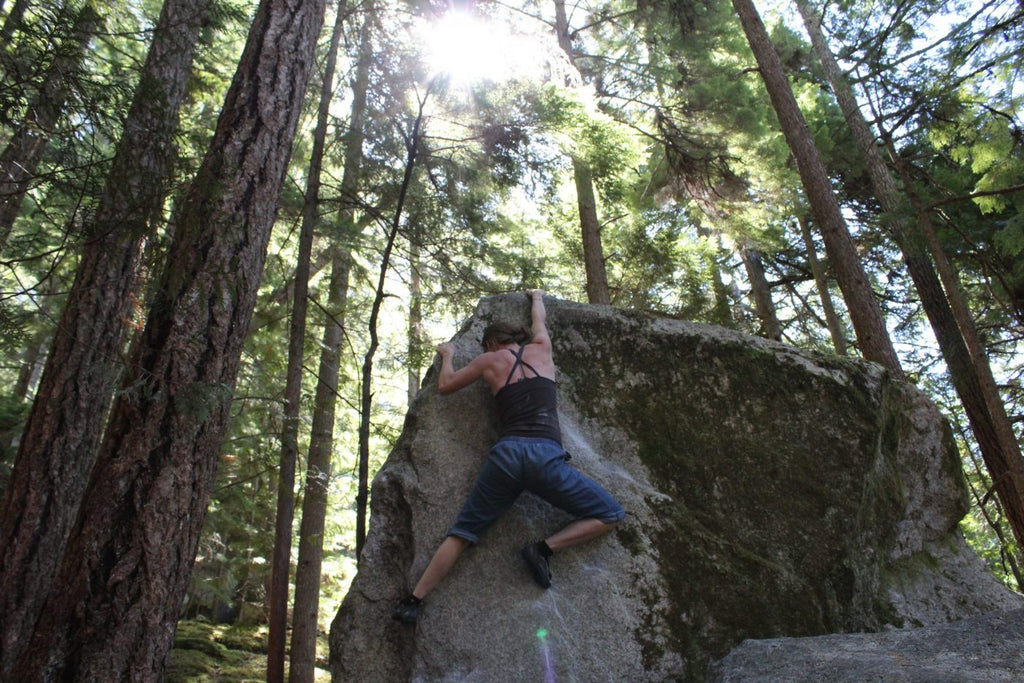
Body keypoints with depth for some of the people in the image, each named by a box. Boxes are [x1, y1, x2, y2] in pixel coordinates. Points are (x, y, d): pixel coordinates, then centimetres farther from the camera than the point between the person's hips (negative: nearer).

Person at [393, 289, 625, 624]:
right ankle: (545, 548, -5)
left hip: (506, 453, 2)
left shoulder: (489, 361, 17)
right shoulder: (540, 348, 18)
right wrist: (536, 296, 63)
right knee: (611, 515, 9)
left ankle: (413, 600, 10)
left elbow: (445, 385, 29)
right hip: (545, 455, -2)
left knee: (461, 533, 15)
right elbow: (539, 319, 42)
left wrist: (446, 355, 47)